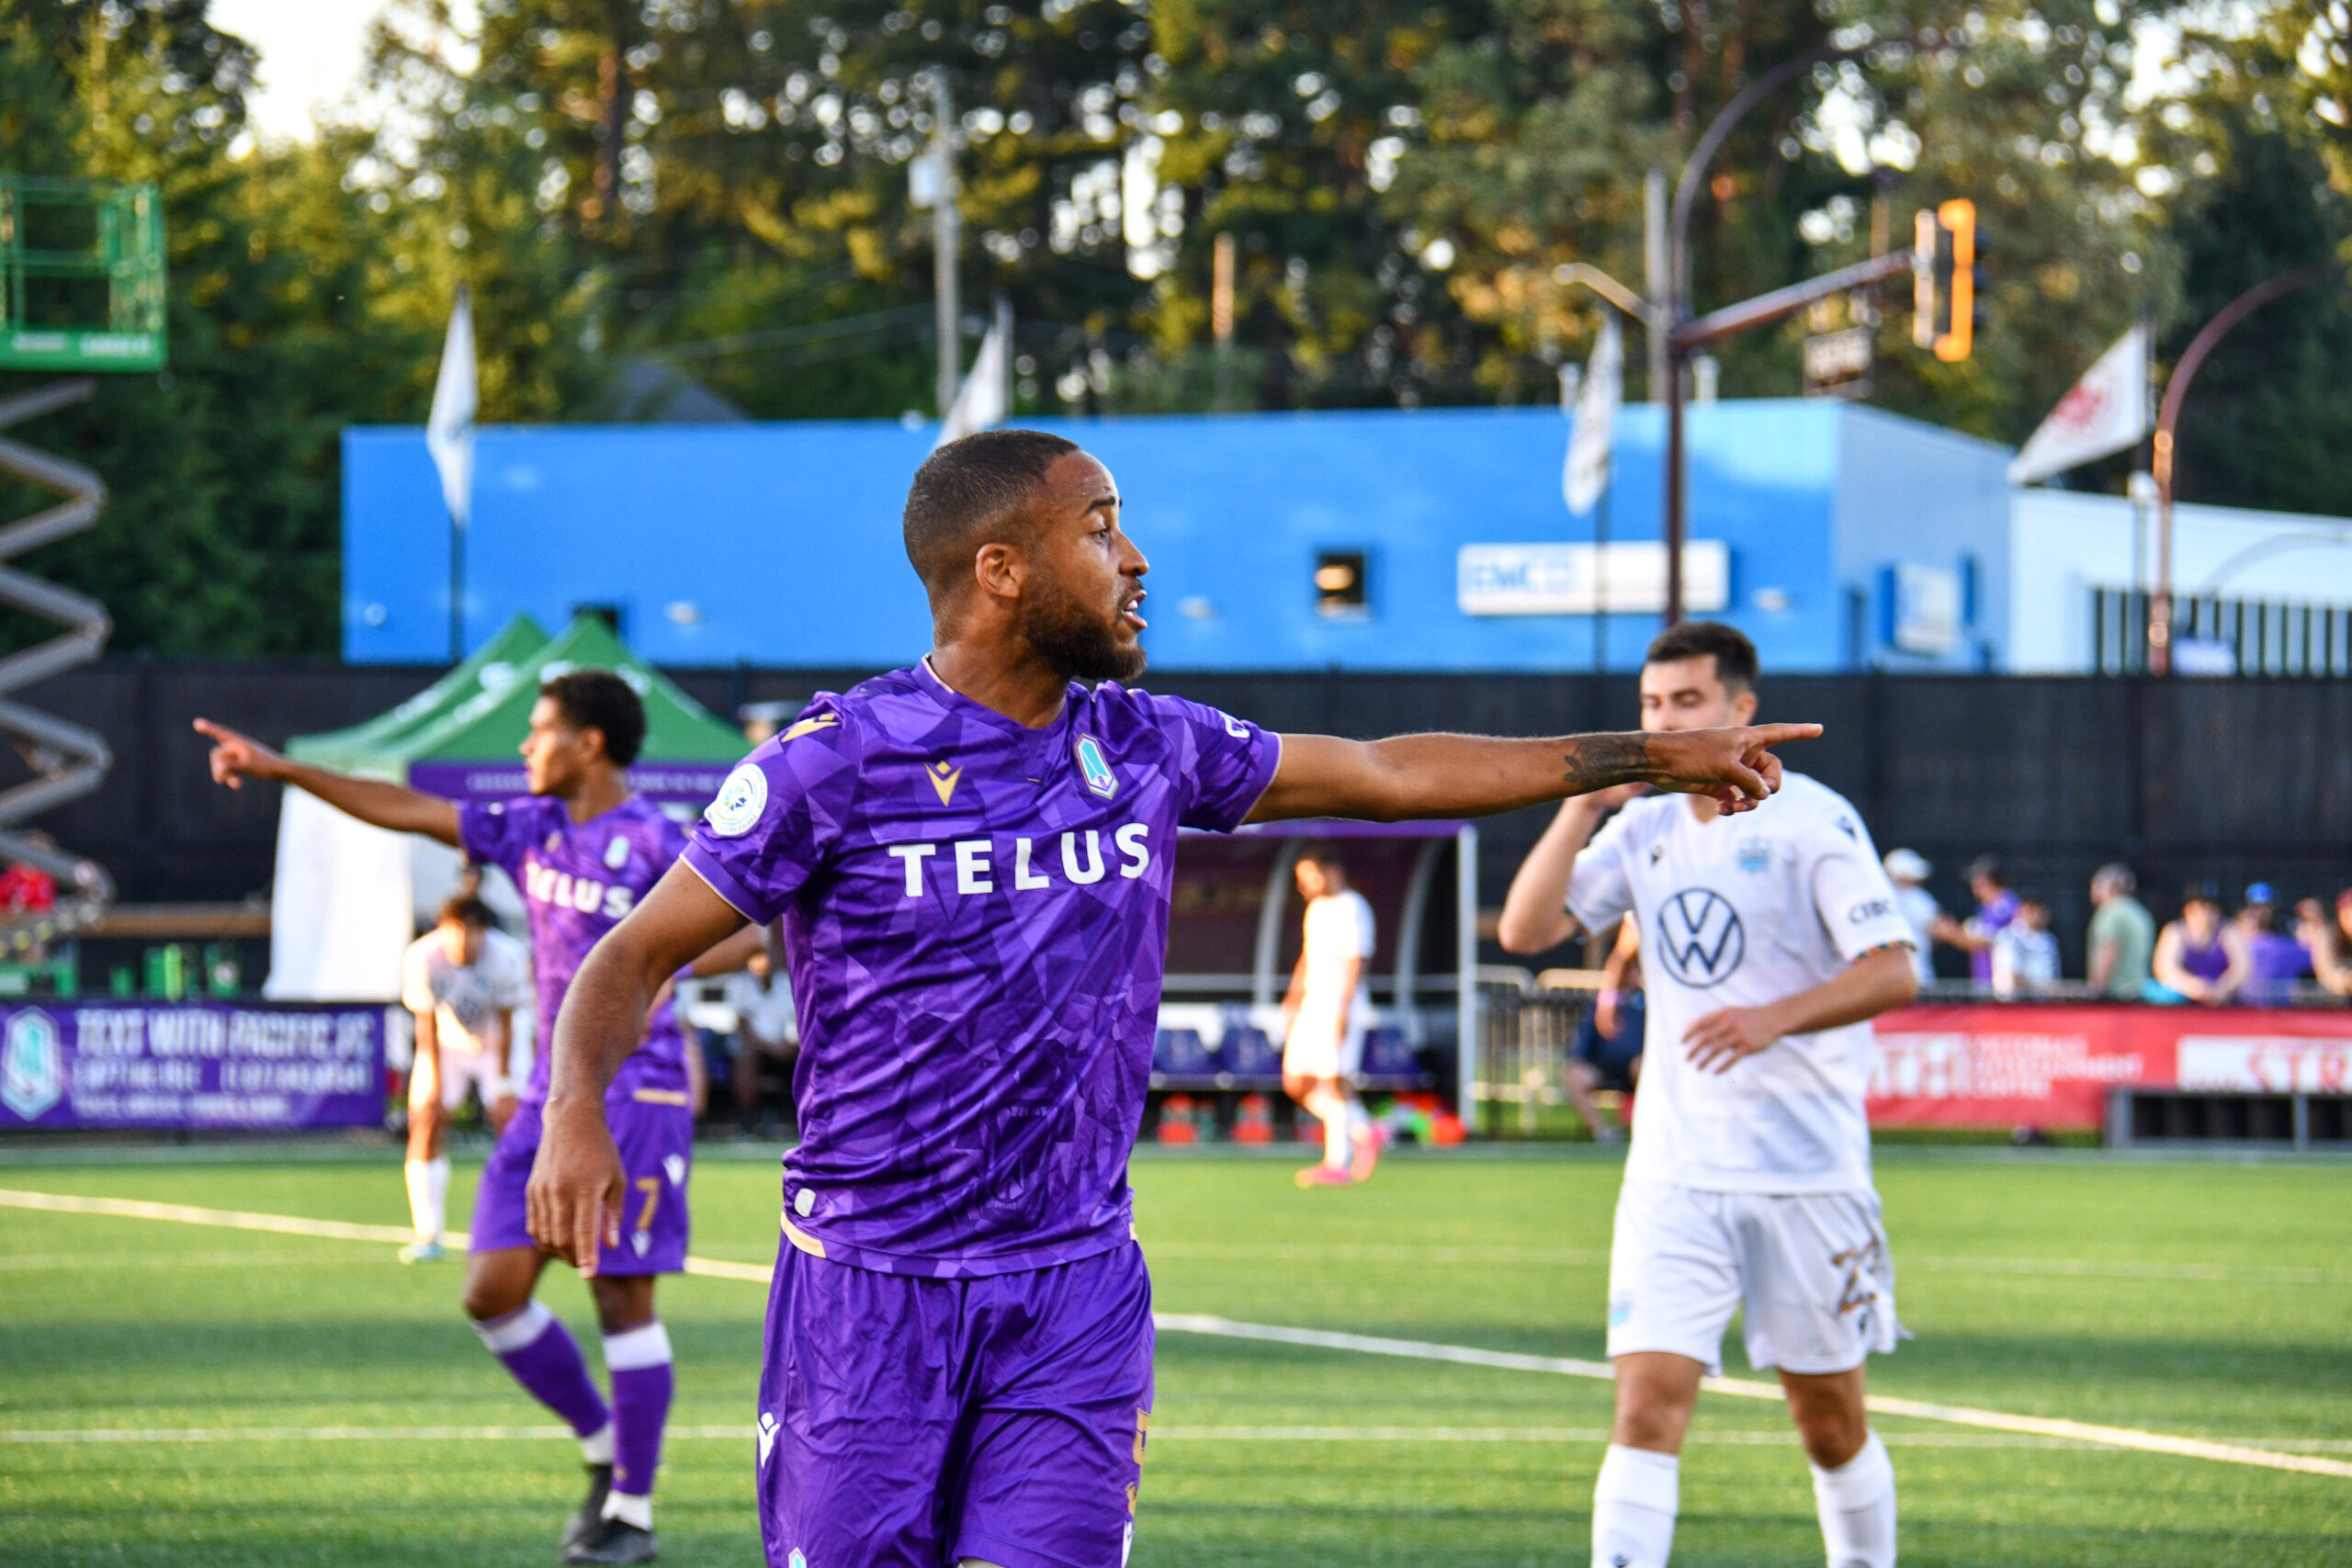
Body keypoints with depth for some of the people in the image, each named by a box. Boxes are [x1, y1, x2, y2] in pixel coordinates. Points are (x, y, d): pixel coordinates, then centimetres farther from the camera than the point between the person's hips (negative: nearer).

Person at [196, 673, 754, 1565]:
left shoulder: (655, 842, -11)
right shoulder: (530, 830, 10)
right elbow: (405, 810, 14)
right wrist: (279, 769, 13)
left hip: (633, 1098, -7)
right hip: (548, 1098, 7)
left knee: (622, 1298, -6)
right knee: (493, 1291, 2)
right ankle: (603, 1448, 20)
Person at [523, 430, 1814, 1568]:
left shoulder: (1146, 749, 6)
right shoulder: (835, 763, -8)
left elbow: (1387, 773, 19)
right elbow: (638, 955, -3)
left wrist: (1646, 756, 23)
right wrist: (576, 1110, -23)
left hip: (1078, 1293, 3)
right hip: (865, 1288, -3)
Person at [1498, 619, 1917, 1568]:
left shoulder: (1812, 821, -6)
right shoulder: (1642, 831, 10)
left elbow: (1892, 972, -12)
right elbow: (1523, 930, 2)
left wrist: (1774, 1018, -26)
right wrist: (1584, 807, -7)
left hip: (1807, 1172, -3)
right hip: (1673, 1177, 3)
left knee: (1831, 1419, 7)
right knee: (1648, 1405, -11)